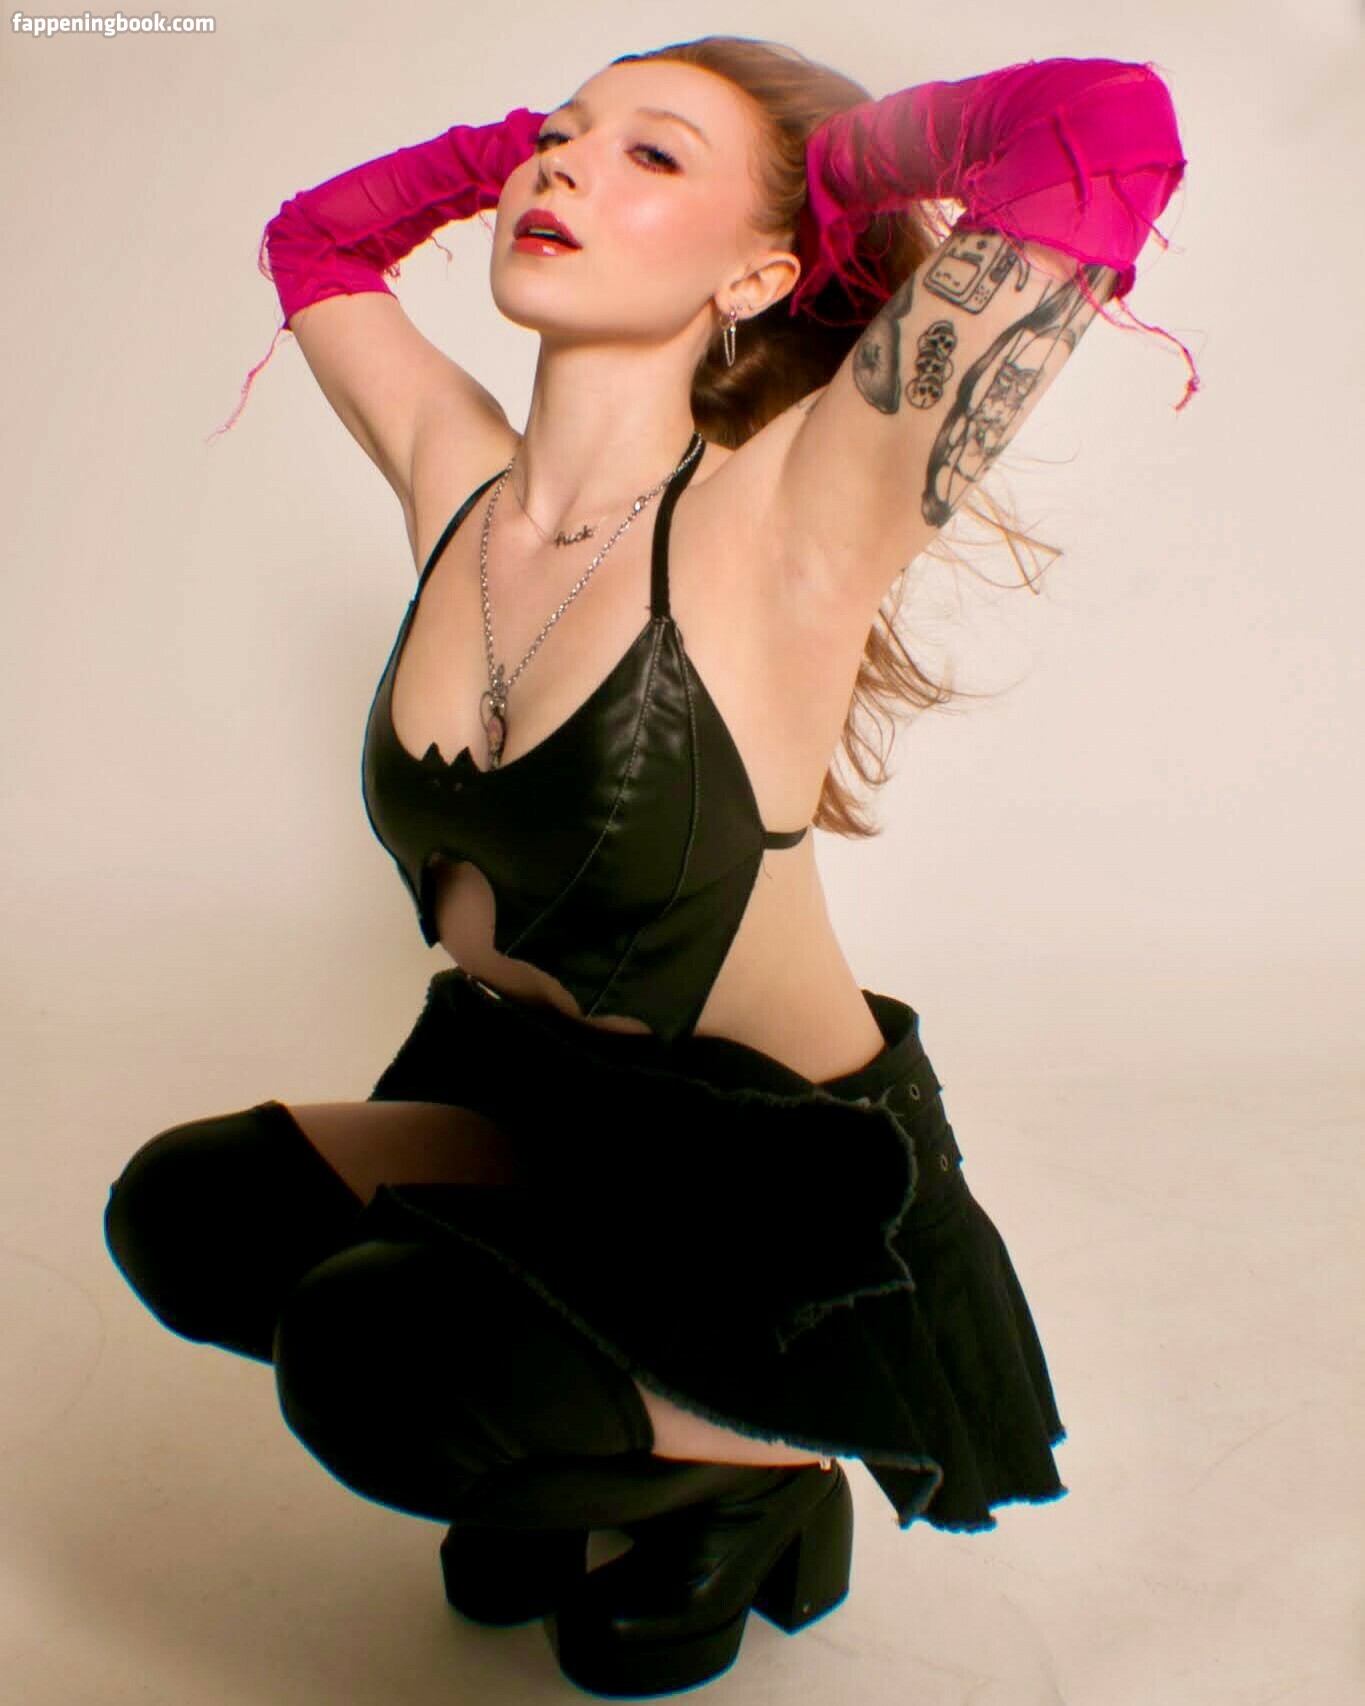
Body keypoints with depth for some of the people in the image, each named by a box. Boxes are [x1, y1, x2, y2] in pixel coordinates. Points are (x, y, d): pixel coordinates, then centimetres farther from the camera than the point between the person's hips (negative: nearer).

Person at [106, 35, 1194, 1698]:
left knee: (374, 1360, -25)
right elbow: (314, 237, 17)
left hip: (773, 1188, -6)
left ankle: (757, 1467, 6)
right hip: (524, 1101, 6)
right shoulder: (458, 483, -1)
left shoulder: (775, 526, -20)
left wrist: (844, 151, -11)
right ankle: (564, 1437, 13)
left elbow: (1109, 129, -29)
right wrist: (523, 137, 6)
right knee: (183, 1214, -11)